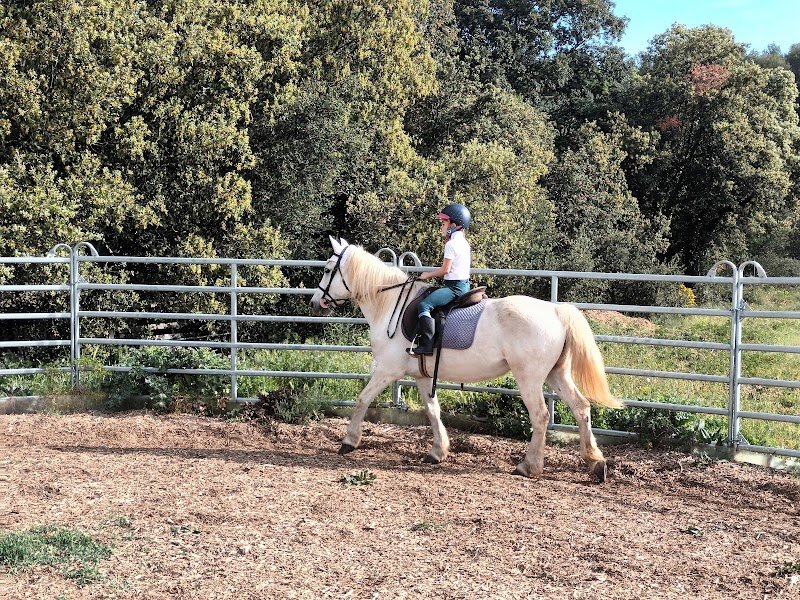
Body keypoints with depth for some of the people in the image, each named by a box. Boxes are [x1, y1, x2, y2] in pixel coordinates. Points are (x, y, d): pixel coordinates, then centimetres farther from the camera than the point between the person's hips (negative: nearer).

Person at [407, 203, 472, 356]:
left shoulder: (451, 244, -13)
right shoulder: (465, 243, 16)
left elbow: (445, 269, -16)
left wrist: (428, 275, -2)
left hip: (454, 286, -11)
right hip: (465, 285, 11)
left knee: (423, 305, -18)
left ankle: (427, 344, -28)